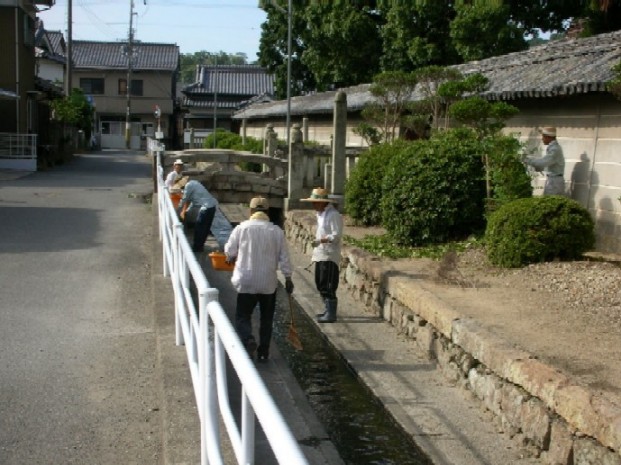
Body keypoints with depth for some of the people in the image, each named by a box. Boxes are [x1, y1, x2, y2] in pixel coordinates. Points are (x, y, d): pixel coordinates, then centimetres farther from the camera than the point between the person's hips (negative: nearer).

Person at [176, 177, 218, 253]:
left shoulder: (188, 185, -9)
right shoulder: (193, 183, 18)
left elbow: (184, 200, -2)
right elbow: (193, 199, 23)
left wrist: (180, 212, 13)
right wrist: (187, 210, 21)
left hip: (206, 207, -9)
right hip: (212, 205, 9)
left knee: (199, 227, 3)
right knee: (205, 227, 18)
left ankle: (197, 247, 12)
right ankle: (200, 245, 30)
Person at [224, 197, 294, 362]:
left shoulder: (242, 228, -7)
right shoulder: (277, 231, -3)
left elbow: (229, 251, 2)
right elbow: (284, 257, -2)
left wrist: (232, 258, 24)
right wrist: (288, 278, 6)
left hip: (246, 282, -2)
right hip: (269, 282, 2)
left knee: (242, 315, 8)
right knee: (266, 318, 15)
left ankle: (248, 340, -18)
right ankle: (263, 352, 19)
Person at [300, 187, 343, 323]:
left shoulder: (333, 215, -14)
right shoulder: (320, 214, 15)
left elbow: (337, 235, -20)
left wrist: (320, 240, -28)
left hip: (329, 256, -10)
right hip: (320, 255, 10)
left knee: (328, 286, -7)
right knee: (320, 284, 16)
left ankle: (331, 314, 0)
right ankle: (328, 310, 28)